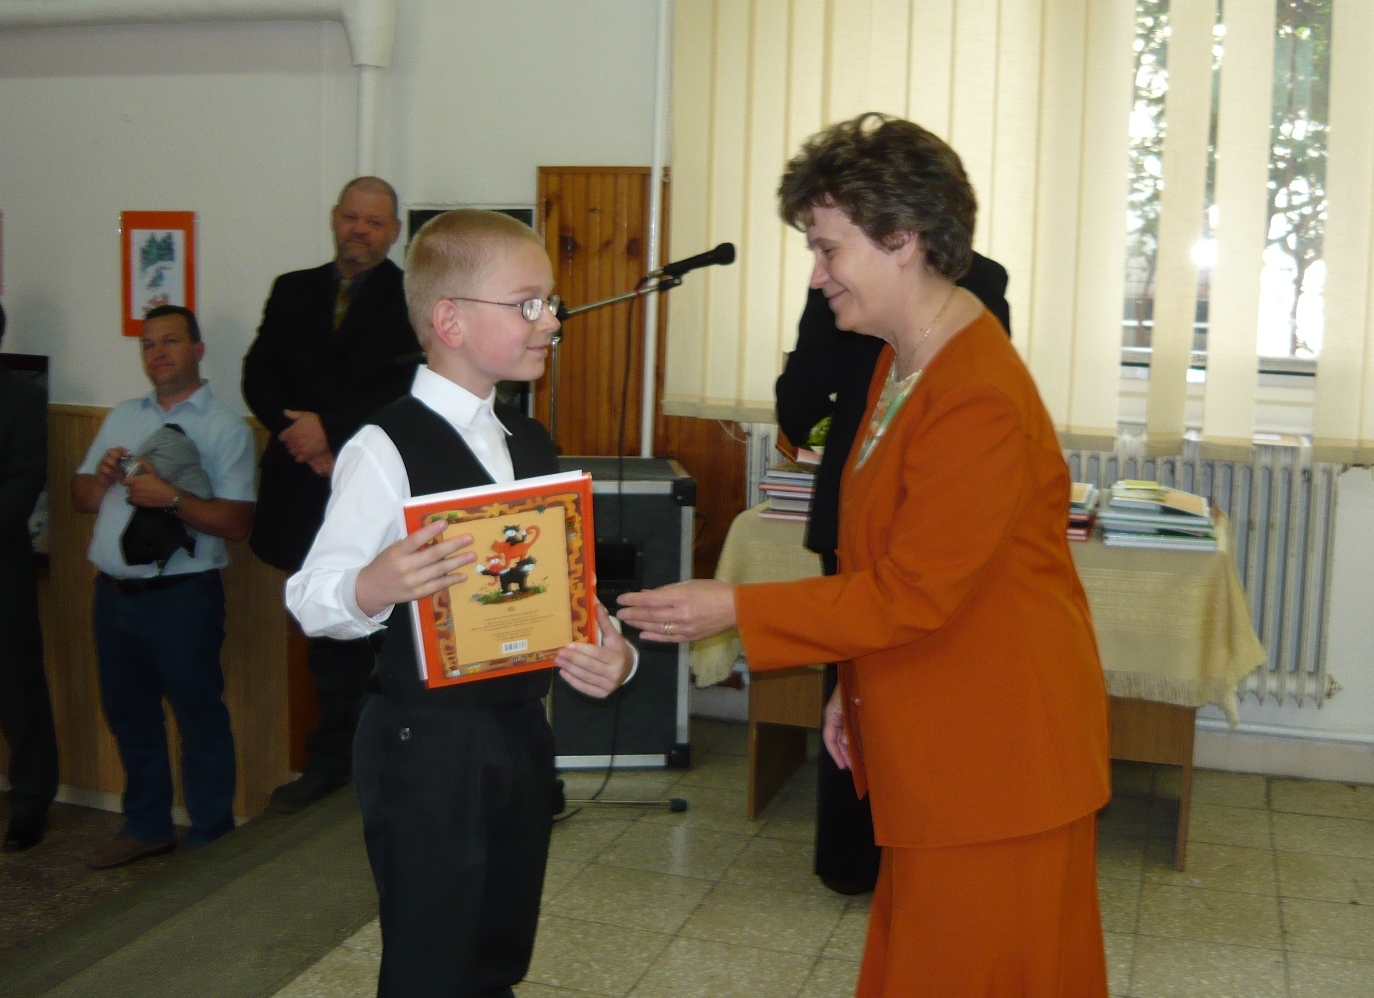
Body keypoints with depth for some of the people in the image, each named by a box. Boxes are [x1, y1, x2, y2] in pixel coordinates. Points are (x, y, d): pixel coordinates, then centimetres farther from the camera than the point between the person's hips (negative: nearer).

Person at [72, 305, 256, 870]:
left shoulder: (225, 427, -6)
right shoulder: (122, 418, 14)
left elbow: (236, 524, -14)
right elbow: (80, 500, 16)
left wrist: (171, 497, -24)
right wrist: (103, 476, -5)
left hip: (182, 596, -6)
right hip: (114, 591, 7)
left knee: (199, 717, 2)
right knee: (128, 712, 17)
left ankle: (210, 840, 17)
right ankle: (147, 827, 34)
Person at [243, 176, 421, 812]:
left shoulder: (412, 299, -2)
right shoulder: (293, 291, 13)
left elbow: (408, 387, -13)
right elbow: (259, 376, 6)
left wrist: (330, 428, -17)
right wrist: (303, 437, -10)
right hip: (308, 490, 5)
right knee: (327, 631, 14)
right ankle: (332, 756, 25)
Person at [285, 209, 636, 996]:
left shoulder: (533, 445, 9)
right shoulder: (387, 450, -15)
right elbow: (312, 596, -17)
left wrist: (609, 647, -8)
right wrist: (373, 588, -39)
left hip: (521, 730, 7)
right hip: (426, 744, -7)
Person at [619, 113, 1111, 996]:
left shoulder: (980, 402, -25)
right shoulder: (902, 360, 9)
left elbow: (911, 593, -24)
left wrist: (737, 610, -19)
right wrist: (854, 684, 15)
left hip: (994, 758, -10)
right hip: (929, 748, 10)